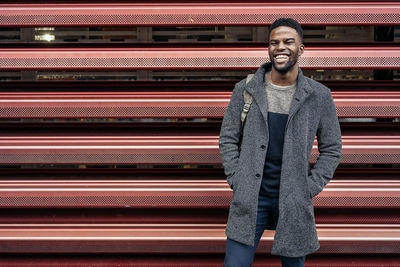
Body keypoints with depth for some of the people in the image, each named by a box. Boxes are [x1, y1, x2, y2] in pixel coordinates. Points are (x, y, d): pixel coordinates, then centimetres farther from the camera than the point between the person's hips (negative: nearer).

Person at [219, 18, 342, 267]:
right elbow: (228, 139, 4)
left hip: (293, 202, 1)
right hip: (249, 199, 0)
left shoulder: (319, 96, 0)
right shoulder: (245, 89, 0)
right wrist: (237, 181, -3)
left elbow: (331, 150, 5)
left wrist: (309, 189, -3)